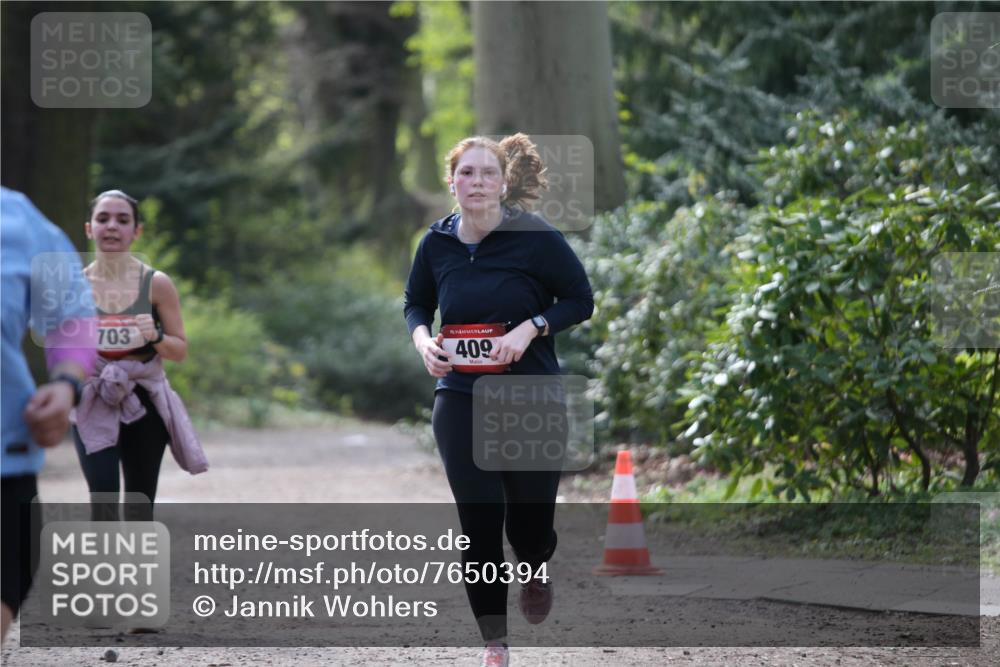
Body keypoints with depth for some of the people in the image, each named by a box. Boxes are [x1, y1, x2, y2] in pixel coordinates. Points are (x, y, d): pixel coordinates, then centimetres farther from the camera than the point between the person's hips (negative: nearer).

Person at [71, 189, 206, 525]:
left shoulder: (156, 284, -2)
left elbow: (180, 351, 4)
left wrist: (155, 337, -16)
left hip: (144, 402, 0)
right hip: (94, 402, 0)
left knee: (139, 508, 6)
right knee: (103, 497, -18)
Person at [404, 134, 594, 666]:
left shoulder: (535, 237, -10)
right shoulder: (437, 242, 0)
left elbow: (580, 300, -2)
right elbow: (416, 302, 17)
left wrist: (529, 328, -17)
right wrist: (422, 339, -4)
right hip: (460, 400, 2)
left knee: (529, 526, 2)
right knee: (478, 525, -2)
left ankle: (535, 571, 41)